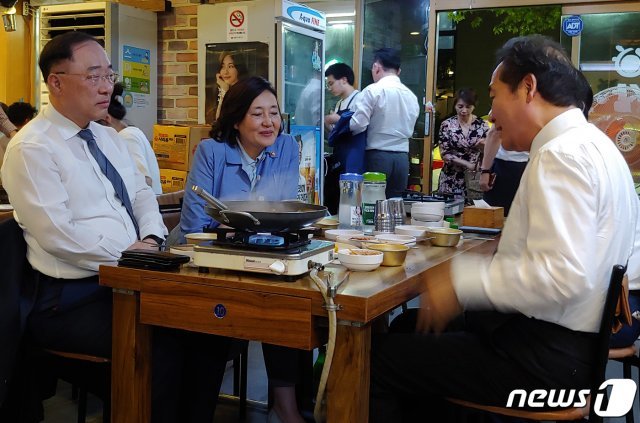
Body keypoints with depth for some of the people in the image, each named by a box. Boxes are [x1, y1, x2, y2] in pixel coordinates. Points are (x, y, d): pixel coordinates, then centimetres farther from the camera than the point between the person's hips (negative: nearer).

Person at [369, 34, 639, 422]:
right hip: (566, 338, 10)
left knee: (376, 358, -9)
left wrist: (462, 281, -18)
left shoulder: (562, 156, -19)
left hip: (544, 356, -10)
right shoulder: (592, 145, 12)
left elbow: (562, 276, -28)